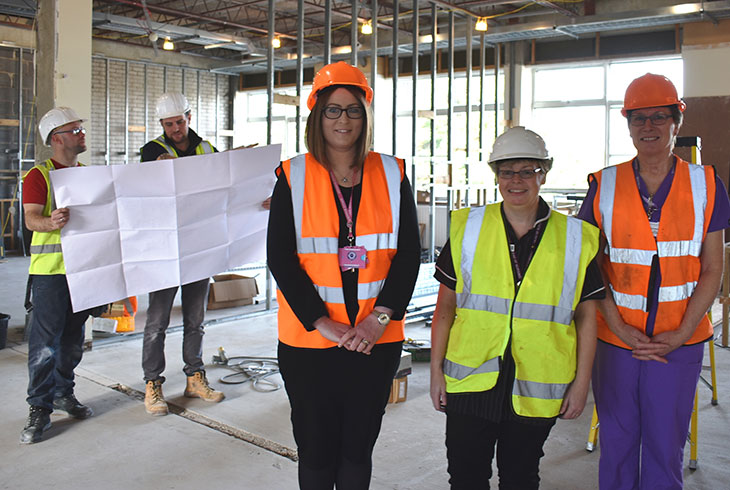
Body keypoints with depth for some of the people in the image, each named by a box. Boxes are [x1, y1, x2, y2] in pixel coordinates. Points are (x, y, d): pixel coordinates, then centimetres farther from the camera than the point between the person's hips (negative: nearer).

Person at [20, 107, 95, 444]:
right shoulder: (38, 176, -4)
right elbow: (31, 219, -16)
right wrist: (50, 222, -37)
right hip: (50, 269, -6)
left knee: (73, 337, 13)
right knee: (45, 341, -4)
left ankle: (63, 393, 27)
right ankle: (40, 409, 4)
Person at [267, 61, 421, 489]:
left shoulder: (393, 176, 3)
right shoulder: (293, 178, -1)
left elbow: (408, 254, 1)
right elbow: (280, 258, -5)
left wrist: (380, 317, -10)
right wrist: (322, 323, -13)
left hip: (376, 339, 1)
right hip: (309, 341, -1)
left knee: (358, 450, 14)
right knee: (317, 452, 10)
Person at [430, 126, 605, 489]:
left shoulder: (575, 238, 0)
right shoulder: (466, 228, 1)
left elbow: (586, 315, 5)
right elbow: (446, 305, 4)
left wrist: (581, 381, 2)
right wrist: (436, 370, 2)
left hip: (535, 390, 0)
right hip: (470, 382, 0)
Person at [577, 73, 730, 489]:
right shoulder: (604, 187, 0)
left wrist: (681, 334, -8)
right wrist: (620, 329, -8)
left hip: (678, 343, 0)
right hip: (616, 340, 0)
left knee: (666, 447, 10)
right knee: (616, 443, 12)